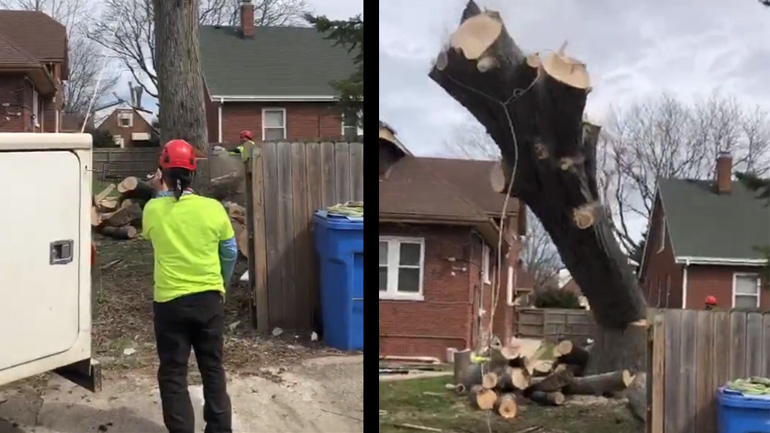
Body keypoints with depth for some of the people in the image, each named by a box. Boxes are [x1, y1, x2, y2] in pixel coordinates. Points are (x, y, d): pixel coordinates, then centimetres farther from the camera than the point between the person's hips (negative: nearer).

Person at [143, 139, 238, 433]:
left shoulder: (153, 210, -7)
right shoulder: (213, 208, -6)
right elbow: (230, 252, 3)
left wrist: (162, 194, 24)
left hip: (170, 301, -2)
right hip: (209, 298, 2)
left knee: (173, 373, 7)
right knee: (213, 368, 14)